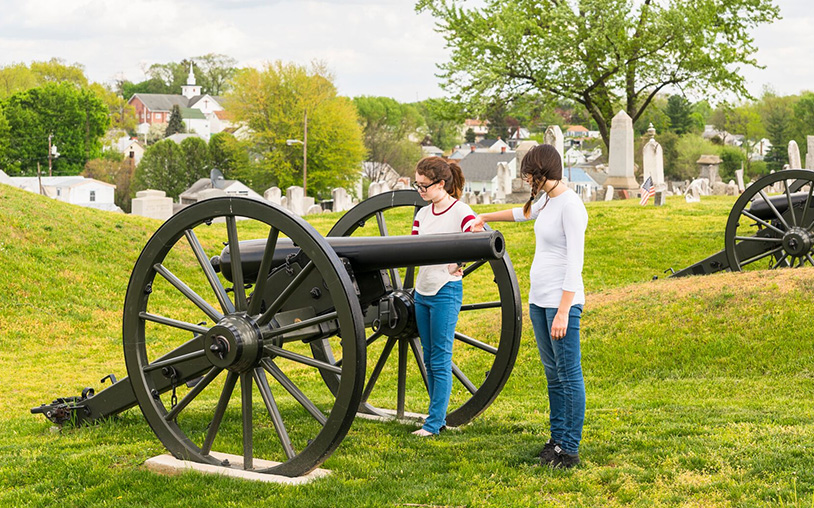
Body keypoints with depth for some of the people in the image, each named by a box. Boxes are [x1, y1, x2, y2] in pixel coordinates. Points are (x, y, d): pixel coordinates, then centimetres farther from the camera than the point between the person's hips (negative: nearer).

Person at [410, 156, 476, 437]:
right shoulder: (422, 214, 12)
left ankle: (433, 423, 1)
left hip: (446, 292, -7)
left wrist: (458, 265, -29)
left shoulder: (462, 213, -10)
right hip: (422, 290, 7)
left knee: (441, 361, -3)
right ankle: (439, 416, 23)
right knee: (429, 359, 13)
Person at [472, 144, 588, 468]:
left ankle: (570, 450, 0)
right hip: (538, 300, 9)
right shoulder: (547, 202, 12)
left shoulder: (571, 205, -14)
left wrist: (563, 311, -21)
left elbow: (575, 263, -18)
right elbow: (524, 213, 36)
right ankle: (557, 440, 19)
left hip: (562, 301, -9)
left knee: (569, 375, -3)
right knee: (553, 374, 12)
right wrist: (485, 218, 48)